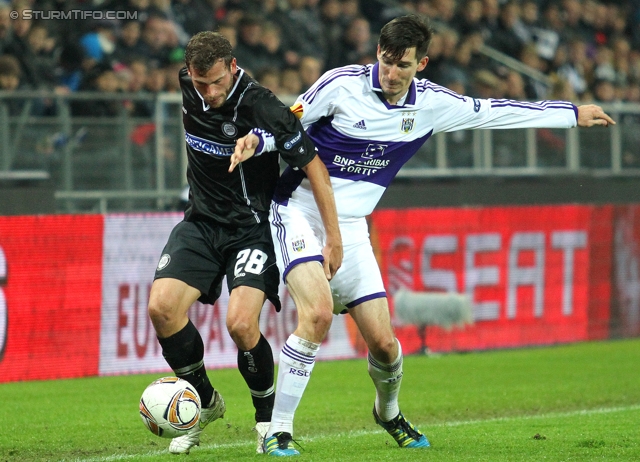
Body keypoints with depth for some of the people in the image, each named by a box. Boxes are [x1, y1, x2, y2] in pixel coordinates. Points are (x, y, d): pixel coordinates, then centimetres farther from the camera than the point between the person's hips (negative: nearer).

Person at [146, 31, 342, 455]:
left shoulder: (262, 108, -22)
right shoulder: (188, 86, -6)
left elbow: (314, 166, -17)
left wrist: (334, 239, -18)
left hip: (253, 226, -5)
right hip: (201, 223, 5)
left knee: (241, 323, -23)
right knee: (162, 308, -15)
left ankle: (268, 417, 4)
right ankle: (205, 403, 9)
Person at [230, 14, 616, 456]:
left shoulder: (431, 103, 0)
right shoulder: (341, 85, -12)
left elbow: (491, 112, 12)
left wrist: (573, 113, 18)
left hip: (350, 228, 4)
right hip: (299, 212, -4)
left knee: (384, 342, 1)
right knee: (318, 312, -28)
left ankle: (388, 412, 37)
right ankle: (279, 431, -19)